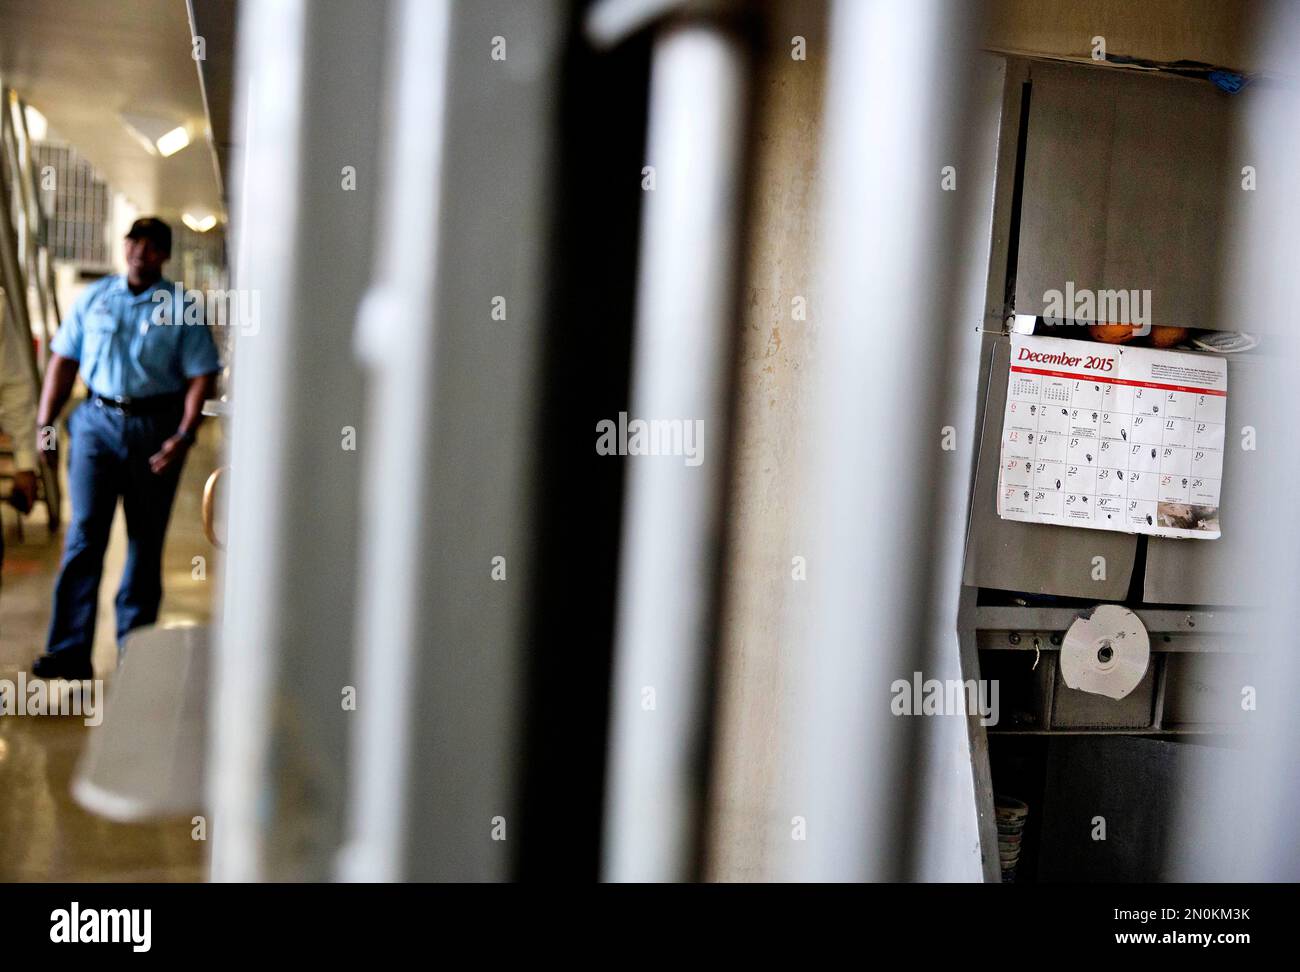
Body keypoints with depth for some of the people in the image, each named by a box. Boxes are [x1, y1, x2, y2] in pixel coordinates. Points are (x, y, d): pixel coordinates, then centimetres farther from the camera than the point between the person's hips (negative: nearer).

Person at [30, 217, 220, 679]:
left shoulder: (182, 308, 1)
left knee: (146, 541, 6)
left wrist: (183, 436, -15)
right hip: (97, 421, 2)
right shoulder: (93, 298, 10)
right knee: (84, 533, -5)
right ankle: (69, 650, -3)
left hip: (154, 428, -1)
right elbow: (63, 360, 11)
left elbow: (201, 376, -5)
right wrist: (45, 422, 5)